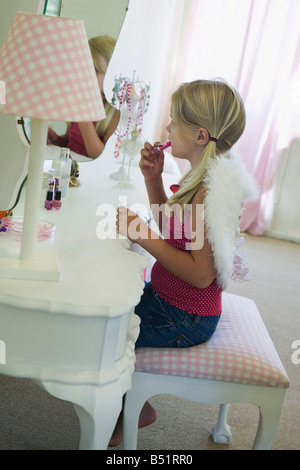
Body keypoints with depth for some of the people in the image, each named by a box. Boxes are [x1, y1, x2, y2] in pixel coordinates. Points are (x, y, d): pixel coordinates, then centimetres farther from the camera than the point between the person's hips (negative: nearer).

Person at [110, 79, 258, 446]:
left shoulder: (213, 192, -28)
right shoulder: (204, 174, 2)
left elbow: (201, 274, -28)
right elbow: (171, 229, 11)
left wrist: (143, 236, -27)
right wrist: (153, 178, 0)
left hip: (185, 319, -10)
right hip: (166, 295, 10)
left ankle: (117, 418, 26)